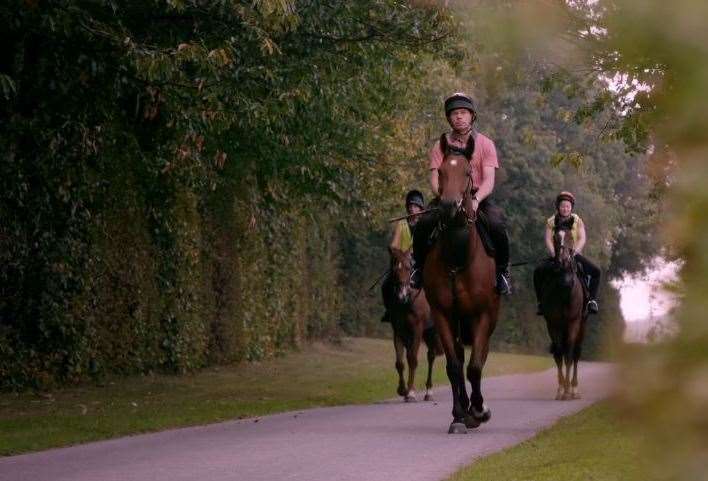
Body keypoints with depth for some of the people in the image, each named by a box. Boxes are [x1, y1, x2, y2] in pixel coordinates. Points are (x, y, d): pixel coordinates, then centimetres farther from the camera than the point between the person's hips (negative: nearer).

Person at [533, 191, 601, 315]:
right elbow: (548, 240, -6)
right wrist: (554, 254, -23)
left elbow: (582, 239, -8)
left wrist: (574, 252, -24)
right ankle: (541, 302, -13)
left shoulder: (577, 221, 2)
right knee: (538, 272, -24)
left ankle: (592, 300, -11)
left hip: (574, 255, 0)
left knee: (595, 271, -20)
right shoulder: (551, 222, 3)